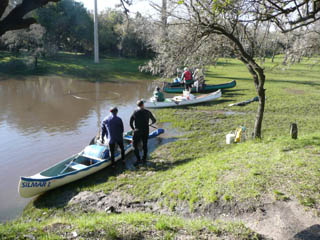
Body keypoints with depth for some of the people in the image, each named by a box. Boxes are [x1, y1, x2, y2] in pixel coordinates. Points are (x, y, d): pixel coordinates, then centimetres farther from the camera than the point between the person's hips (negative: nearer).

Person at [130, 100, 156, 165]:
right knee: (145, 145, 15)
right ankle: (144, 159, 22)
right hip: (146, 131, 3)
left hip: (137, 131, -2)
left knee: (135, 145, 8)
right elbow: (154, 120, 11)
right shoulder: (148, 112, -1)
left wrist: (134, 129, 12)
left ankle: (138, 159, 4)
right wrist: (150, 124, 32)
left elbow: (131, 123, -5)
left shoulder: (135, 112, -6)